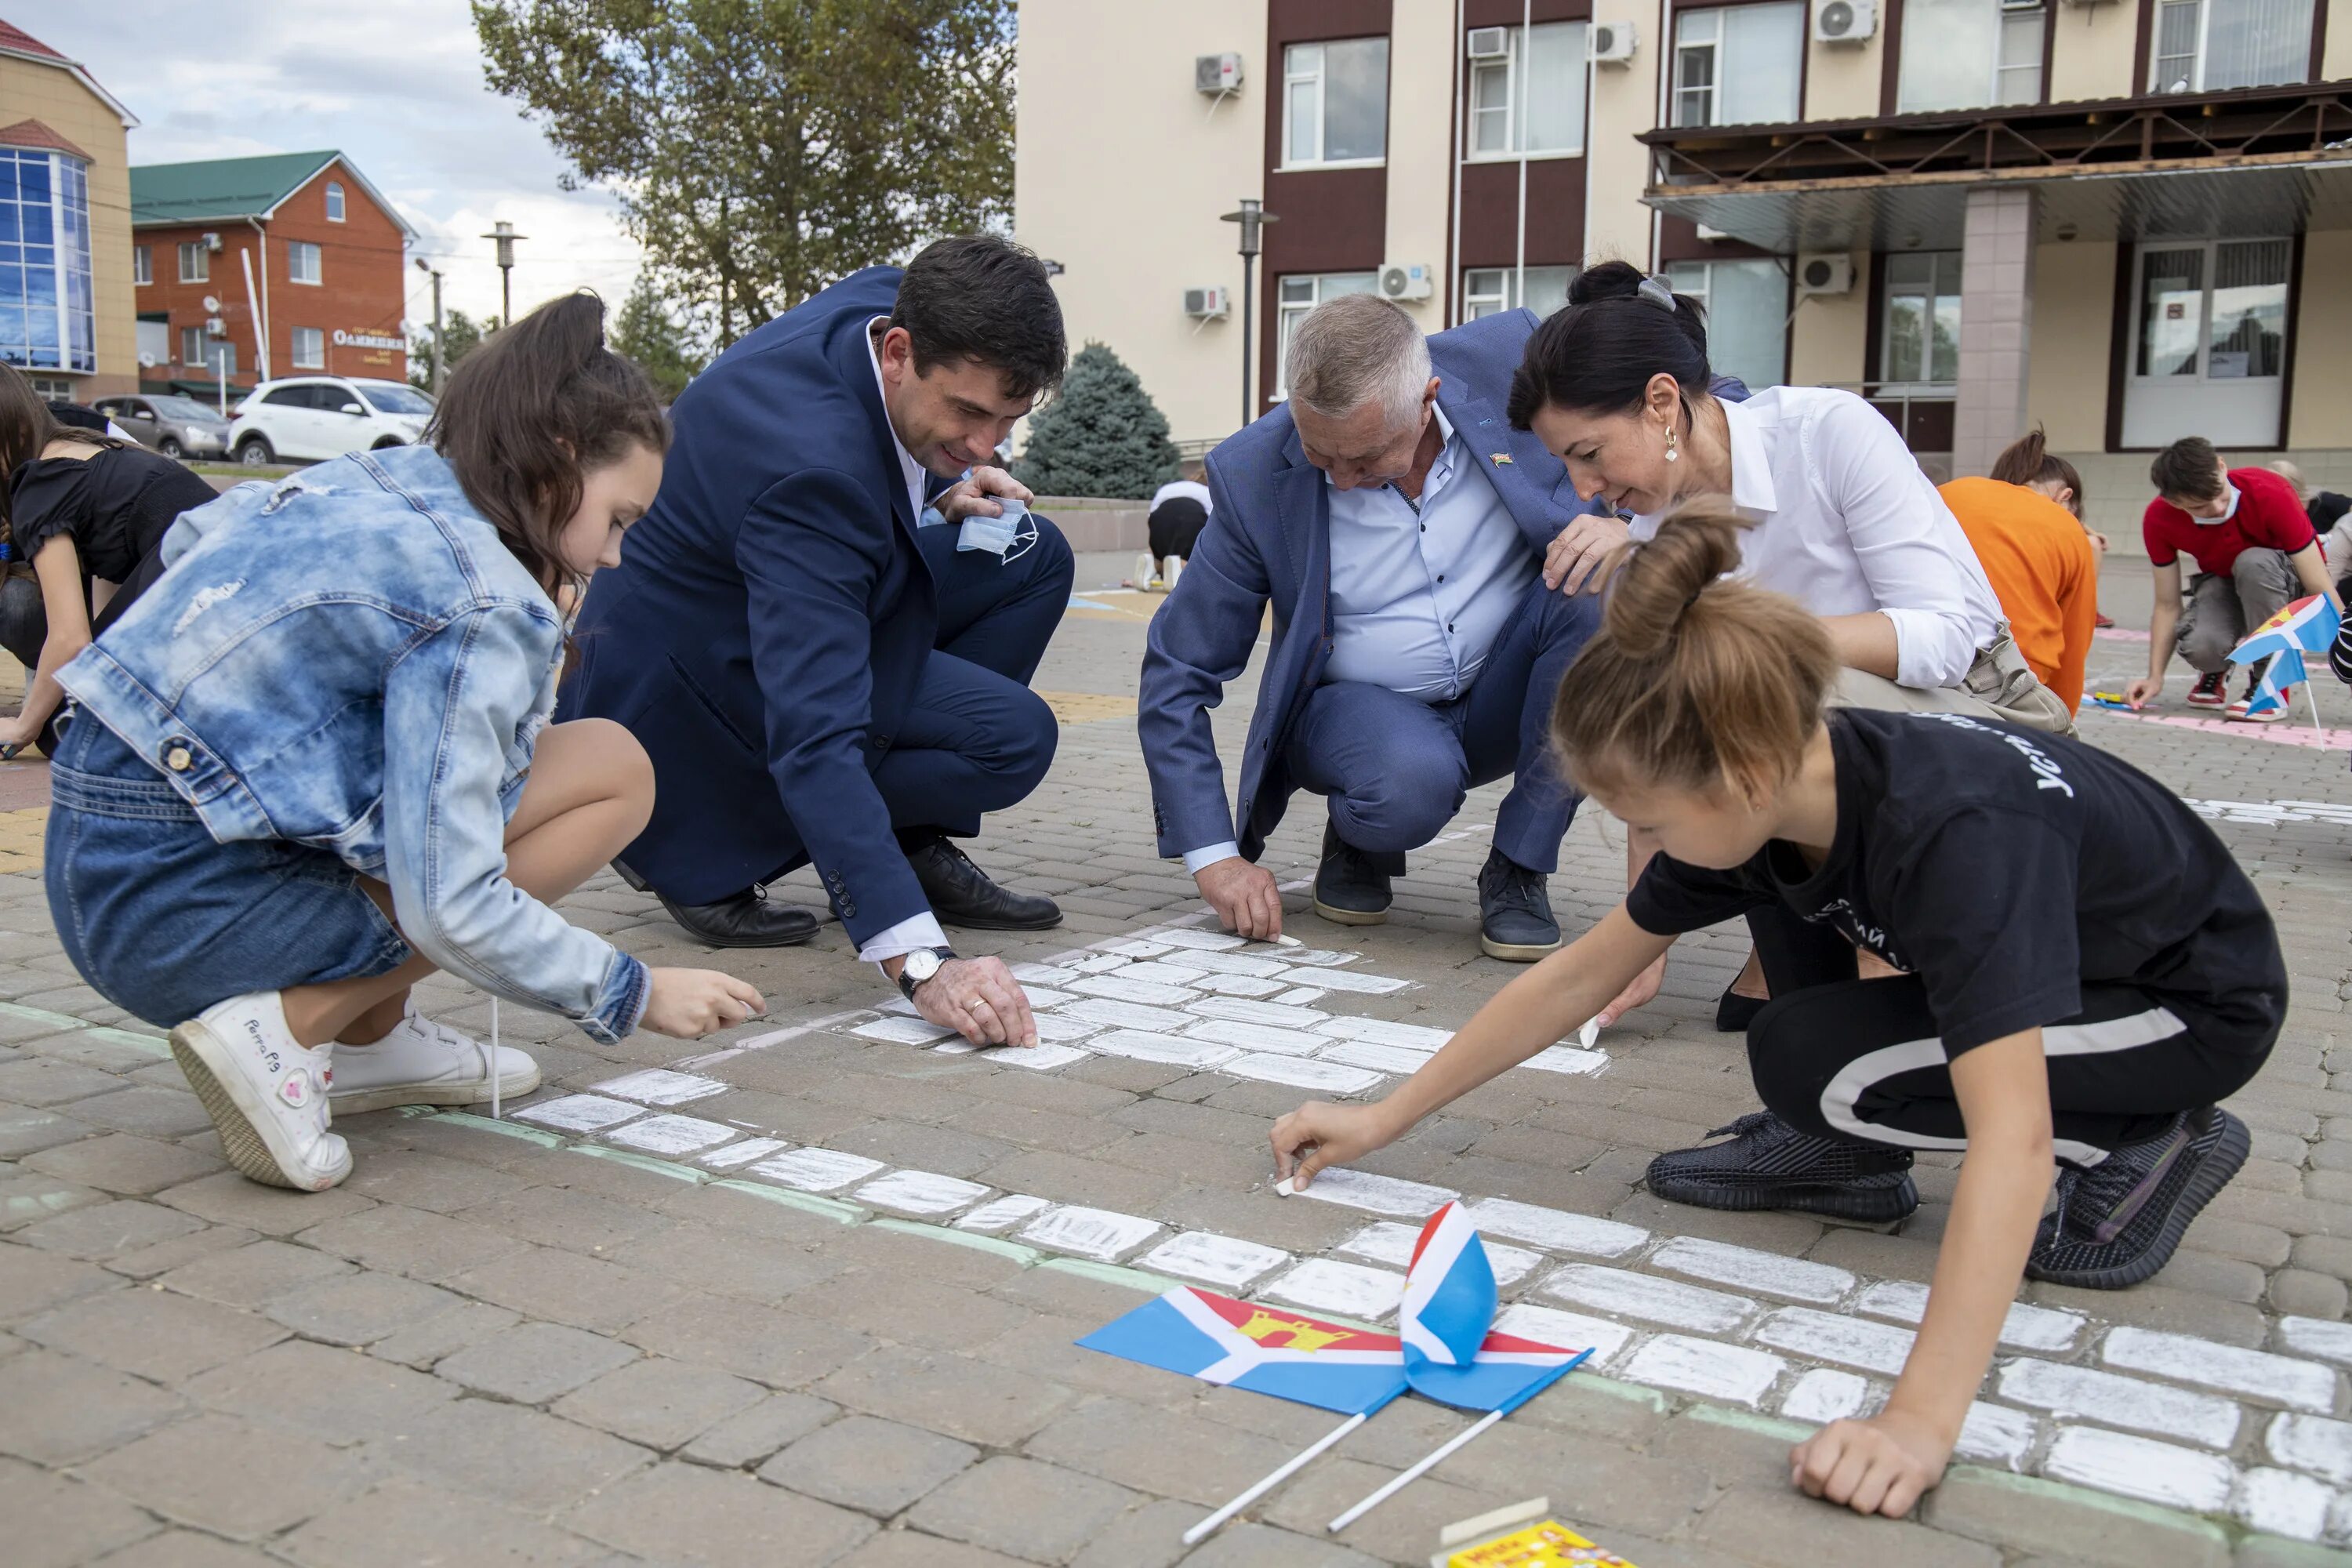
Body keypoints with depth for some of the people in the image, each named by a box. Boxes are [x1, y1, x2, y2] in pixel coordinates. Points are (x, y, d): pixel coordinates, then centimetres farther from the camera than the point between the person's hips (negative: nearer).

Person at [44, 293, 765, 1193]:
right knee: (614, 772, -9)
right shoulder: (479, 603, -18)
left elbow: (189, 536, 29)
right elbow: (450, 908, -22)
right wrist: (633, 995, -10)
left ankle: (367, 1039, 13)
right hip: (181, 906, -9)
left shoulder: (373, 479, 8)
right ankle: (288, 1027, -9)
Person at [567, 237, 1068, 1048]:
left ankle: (914, 847, 3)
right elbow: (815, 737, -45)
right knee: (1014, 736, -20)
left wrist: (943, 487, -6)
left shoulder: (894, 302, -12)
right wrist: (921, 960, -51)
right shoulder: (809, 467, -38)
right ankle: (698, 848, -7)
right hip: (684, 675, -9)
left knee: (1033, 558, 0)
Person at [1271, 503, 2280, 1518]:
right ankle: (1858, 1159, 5)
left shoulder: (1955, 833, -39)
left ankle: (2148, 1145, -6)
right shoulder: (1771, 785, -16)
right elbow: (1582, 974, -7)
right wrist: (1388, 1117, -5)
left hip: (2198, 1002, -7)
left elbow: (2010, 1140, -47)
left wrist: (1921, 1418, -53)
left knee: (1810, 1063, -23)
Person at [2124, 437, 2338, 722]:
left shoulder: (2271, 494, -32)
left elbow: (2321, 590, -30)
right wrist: (2155, 677, -21)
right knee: (2198, 646, -34)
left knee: (2253, 563, -39)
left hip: (2283, 582, -1)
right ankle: (2216, 670, 7)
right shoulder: (2158, 519, -22)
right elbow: (2167, 605, -12)